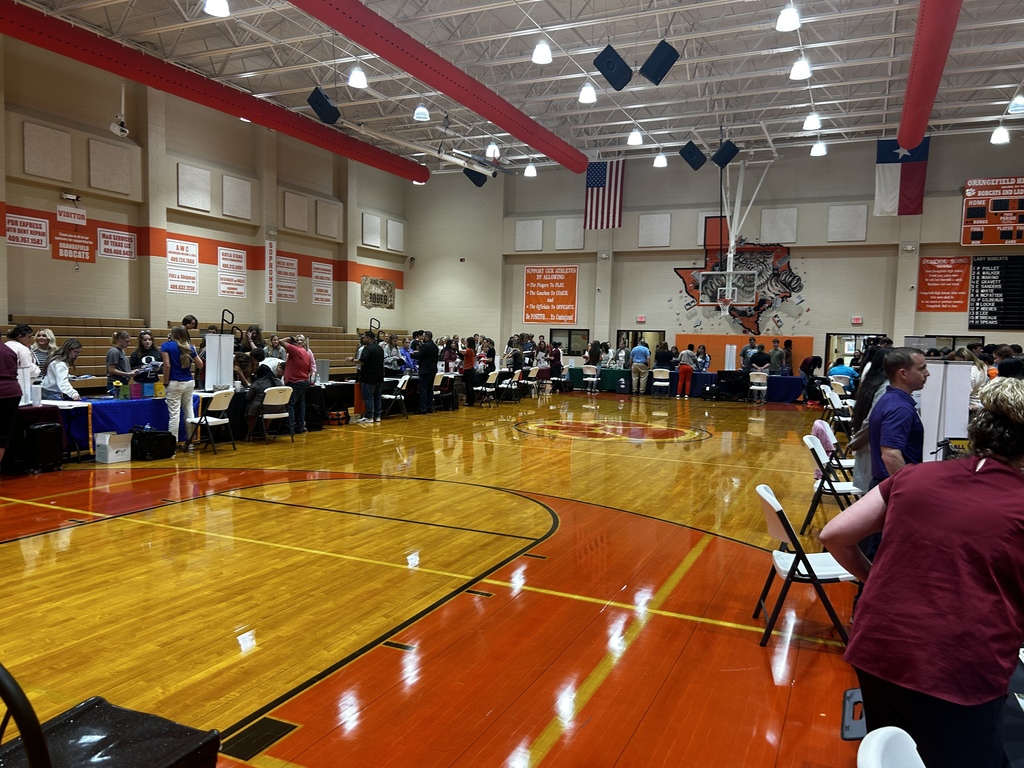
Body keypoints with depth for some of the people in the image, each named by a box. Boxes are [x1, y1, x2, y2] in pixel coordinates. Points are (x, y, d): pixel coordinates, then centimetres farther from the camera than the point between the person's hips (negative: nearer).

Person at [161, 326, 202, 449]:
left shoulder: (166, 346, -3)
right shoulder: (189, 347, 7)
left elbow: (167, 365, -12)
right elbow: (200, 365, 13)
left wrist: (165, 383, -5)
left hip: (174, 383, -4)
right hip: (189, 383, 4)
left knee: (174, 414, -5)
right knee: (189, 411, 11)